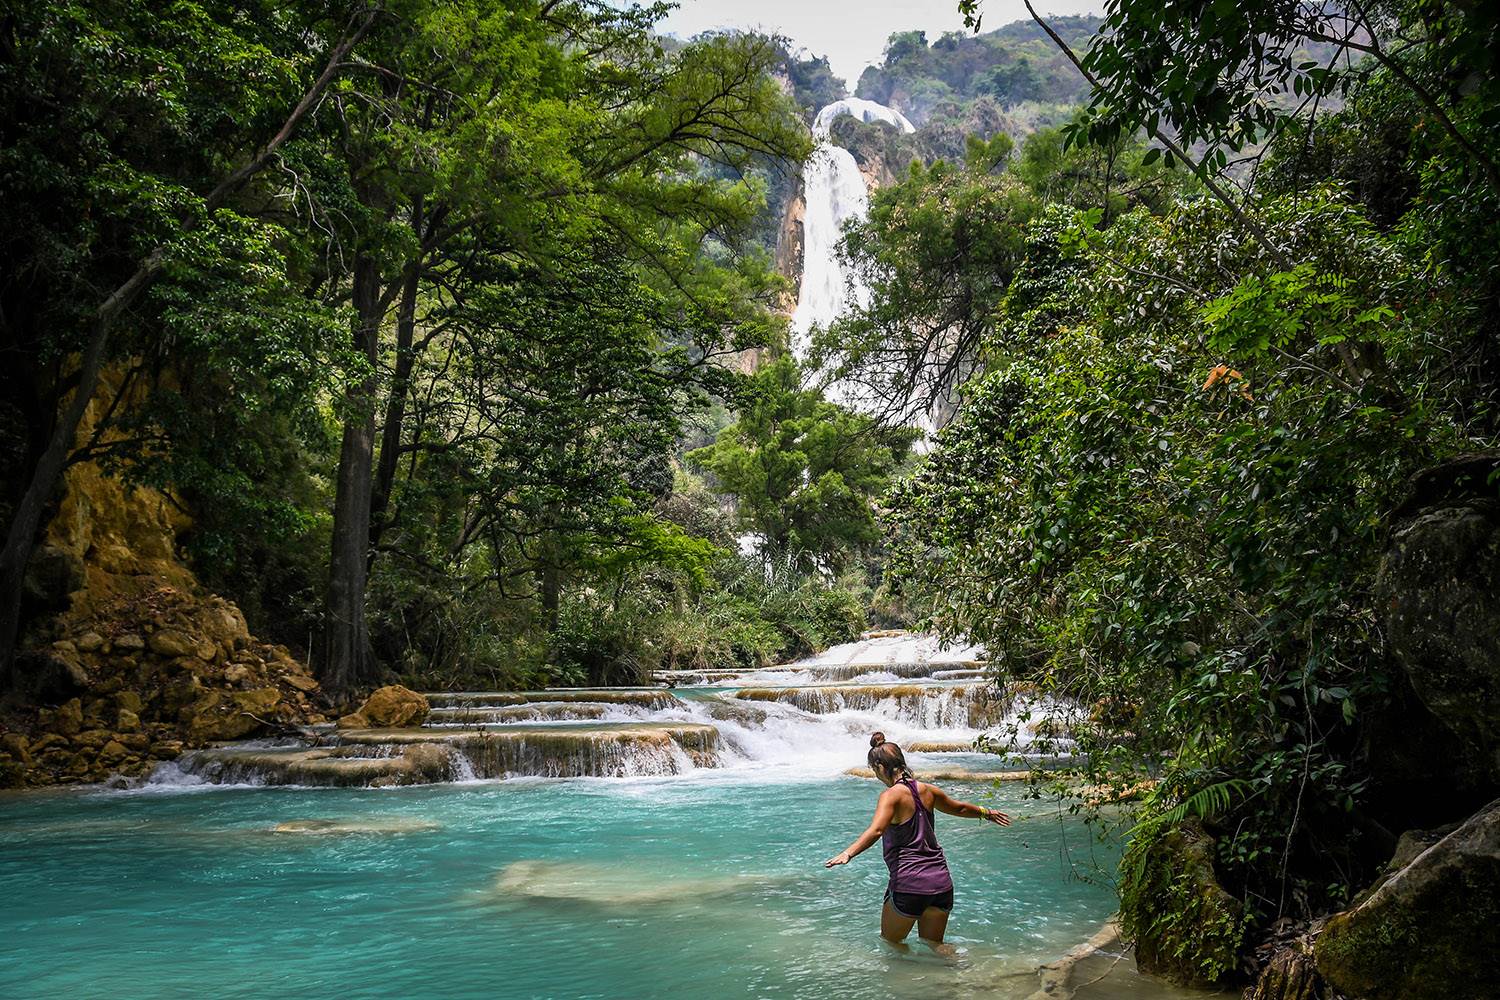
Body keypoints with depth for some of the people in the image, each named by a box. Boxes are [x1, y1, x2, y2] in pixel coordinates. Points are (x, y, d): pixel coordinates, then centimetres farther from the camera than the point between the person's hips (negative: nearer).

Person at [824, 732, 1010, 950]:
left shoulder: (892, 795, -11)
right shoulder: (926, 790, 9)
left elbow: (875, 830, -29)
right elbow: (960, 808, 27)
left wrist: (848, 853, -42)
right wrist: (987, 813, 46)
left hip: (909, 884, -6)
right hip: (941, 881, 6)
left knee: (890, 942, 15)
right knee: (933, 943, 21)